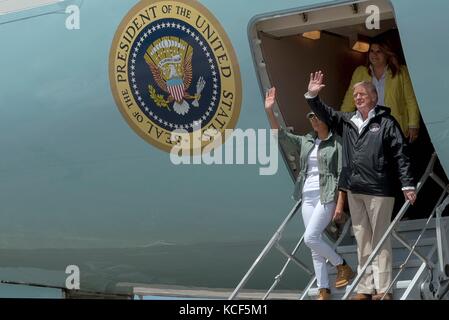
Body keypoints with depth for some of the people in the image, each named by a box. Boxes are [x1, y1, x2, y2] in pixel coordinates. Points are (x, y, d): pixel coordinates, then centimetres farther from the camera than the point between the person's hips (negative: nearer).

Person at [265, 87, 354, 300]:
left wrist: (340, 204, -13)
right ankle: (323, 291, 6)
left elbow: (342, 175, -7)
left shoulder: (336, 143, -4)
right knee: (315, 245, 3)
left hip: (327, 196, -6)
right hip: (308, 196, 6)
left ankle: (343, 267, 2)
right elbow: (279, 134, 9)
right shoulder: (305, 141, 13)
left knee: (310, 237, -17)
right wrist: (269, 111, -3)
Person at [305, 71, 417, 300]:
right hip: (354, 190, 6)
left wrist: (407, 185, -10)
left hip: (378, 190, -6)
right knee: (362, 241, 9)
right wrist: (312, 96, 2)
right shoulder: (347, 121, 14)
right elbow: (324, 113, 20)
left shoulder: (386, 122, -1)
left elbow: (401, 155, -4)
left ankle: (383, 289, 1)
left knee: (380, 240, -3)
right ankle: (365, 289, 15)